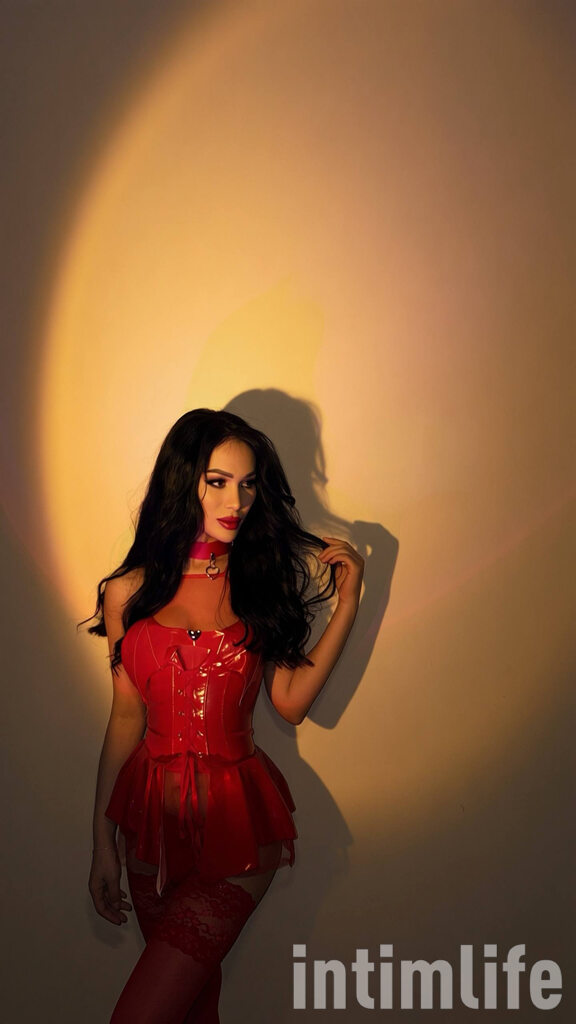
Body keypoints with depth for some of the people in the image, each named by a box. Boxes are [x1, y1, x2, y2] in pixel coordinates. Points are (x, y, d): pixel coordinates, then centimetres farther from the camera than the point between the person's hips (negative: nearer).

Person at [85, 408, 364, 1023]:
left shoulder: (263, 580, -1)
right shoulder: (128, 592, -1)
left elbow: (291, 702, -5)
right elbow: (125, 719, 5)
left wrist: (348, 603, -9)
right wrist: (103, 843, 6)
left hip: (238, 817, -2)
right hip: (152, 813, 2)